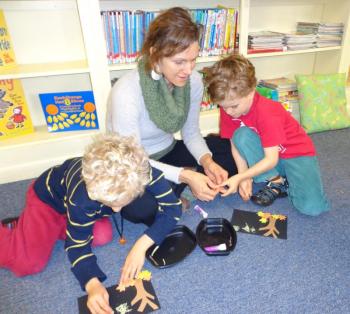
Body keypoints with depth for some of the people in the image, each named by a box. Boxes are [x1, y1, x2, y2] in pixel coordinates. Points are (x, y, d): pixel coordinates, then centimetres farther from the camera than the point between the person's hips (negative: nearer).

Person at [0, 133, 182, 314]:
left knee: (103, 237, -15)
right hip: (49, 196, -4)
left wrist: (141, 245, -38)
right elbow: (78, 243, -26)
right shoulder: (81, 199, -40)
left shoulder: (141, 172, -36)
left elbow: (172, 207, -28)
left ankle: (59, 226, 10)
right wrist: (92, 284, -41)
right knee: (28, 264, -15)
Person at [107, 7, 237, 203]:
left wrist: (206, 160, -21)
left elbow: (191, 132, -2)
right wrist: (185, 176, -33)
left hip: (168, 152, 5)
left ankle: (176, 188, -5)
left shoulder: (194, 80, -14)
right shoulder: (127, 92, -31)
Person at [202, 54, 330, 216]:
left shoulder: (267, 112, -31)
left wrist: (239, 178, -35)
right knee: (241, 135, -29)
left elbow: (271, 159, -29)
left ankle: (285, 180, 6)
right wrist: (244, 176, -19)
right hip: (264, 151, 5)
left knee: (312, 207, -25)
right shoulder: (228, 108, -13)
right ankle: (275, 182, -13)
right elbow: (237, 143, -8)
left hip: (296, 152, -4)